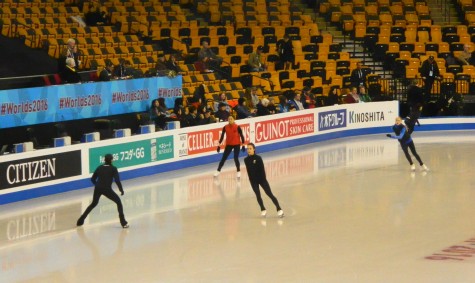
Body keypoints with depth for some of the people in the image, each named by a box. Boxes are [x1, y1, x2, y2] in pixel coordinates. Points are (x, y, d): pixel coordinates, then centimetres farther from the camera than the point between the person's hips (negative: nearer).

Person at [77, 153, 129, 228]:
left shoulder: (100, 167, 14)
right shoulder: (113, 169, 1)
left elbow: (93, 179, 17)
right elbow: (117, 180, -10)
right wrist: (121, 190, -1)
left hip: (97, 188, 5)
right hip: (107, 189, -5)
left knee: (93, 204, 28)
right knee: (118, 202, 11)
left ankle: (80, 220, 29)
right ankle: (123, 223, 1)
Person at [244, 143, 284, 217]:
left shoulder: (258, 158, -12)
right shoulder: (246, 160, -2)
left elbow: (262, 169, -10)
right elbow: (248, 171, 5)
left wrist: (264, 179, -11)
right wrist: (251, 180, 5)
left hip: (261, 179, -3)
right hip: (253, 181, 3)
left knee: (269, 194, -4)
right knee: (258, 195, 2)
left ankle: (279, 209, -2)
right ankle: (263, 210, 19)